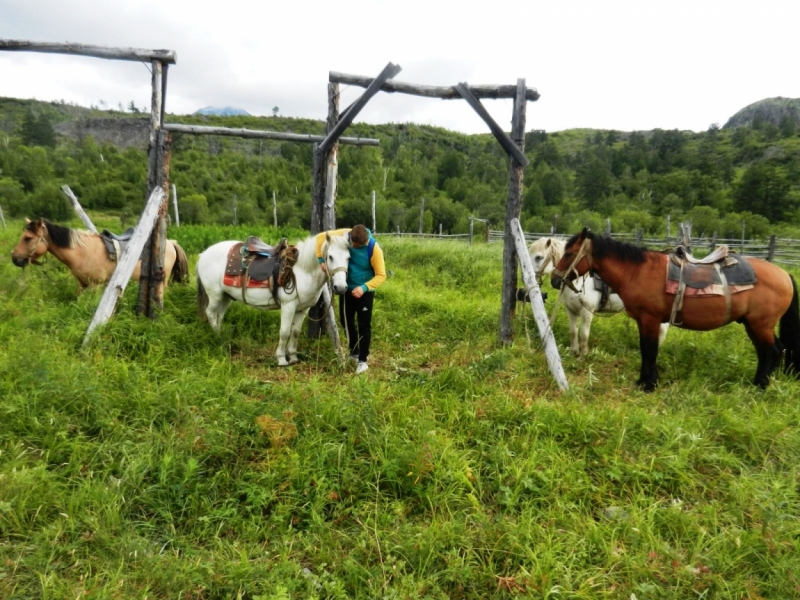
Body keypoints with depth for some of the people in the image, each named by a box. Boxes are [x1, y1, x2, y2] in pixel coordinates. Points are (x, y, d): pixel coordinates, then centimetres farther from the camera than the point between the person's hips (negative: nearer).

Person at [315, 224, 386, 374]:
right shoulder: (343, 235, -16)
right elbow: (320, 237, -5)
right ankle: (354, 352, 36)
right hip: (347, 288, 5)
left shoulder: (374, 248, -25)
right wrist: (321, 259, -15)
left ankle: (363, 359, 13)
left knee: (364, 325, -1)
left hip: (364, 291, -4)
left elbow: (381, 275, -19)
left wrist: (364, 287, -32)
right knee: (346, 321, 16)